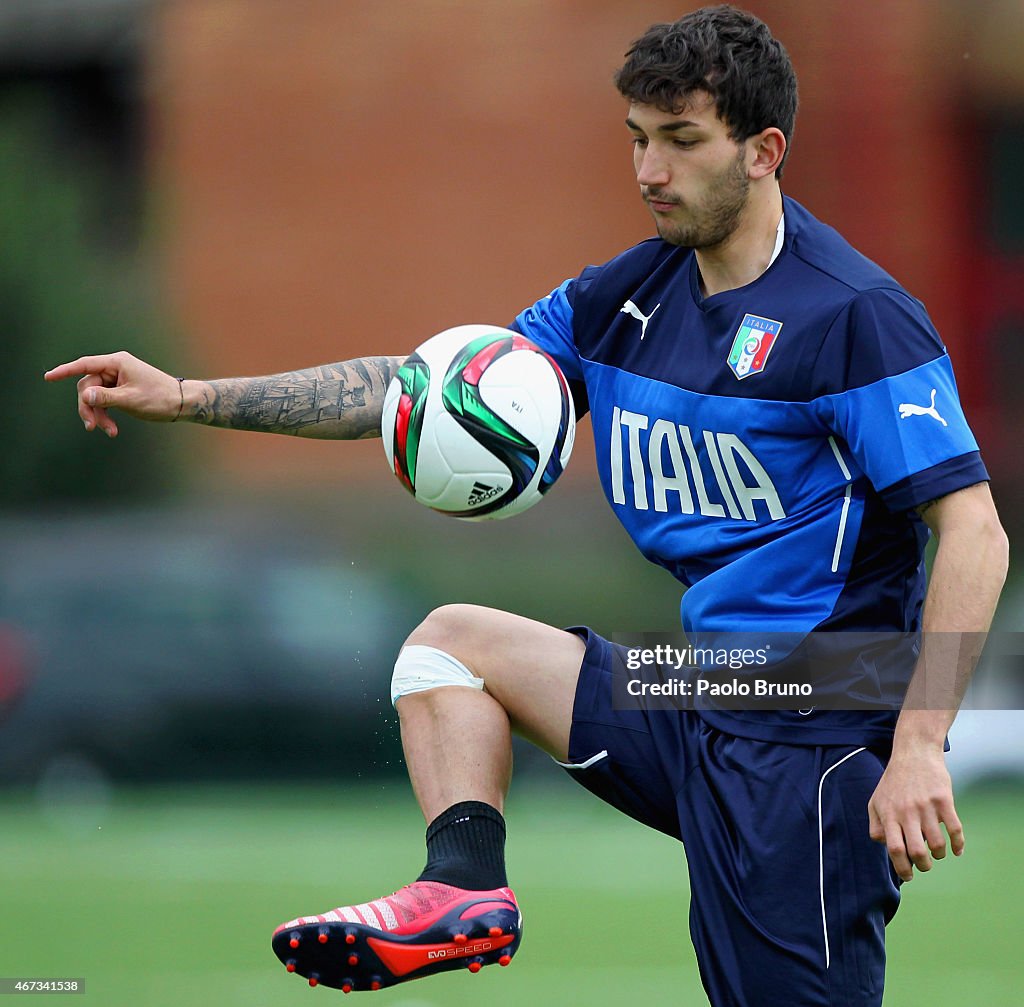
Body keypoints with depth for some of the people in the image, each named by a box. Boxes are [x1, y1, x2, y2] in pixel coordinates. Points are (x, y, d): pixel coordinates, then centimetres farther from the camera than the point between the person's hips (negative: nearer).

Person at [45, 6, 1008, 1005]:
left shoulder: (856, 314, -14)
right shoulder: (625, 296, 9)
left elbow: (973, 531, -18)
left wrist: (917, 748, -27)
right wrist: (185, 396, 8)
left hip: (812, 731, -8)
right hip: (692, 700, 8)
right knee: (452, 640, 13)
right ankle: (465, 886, -7)